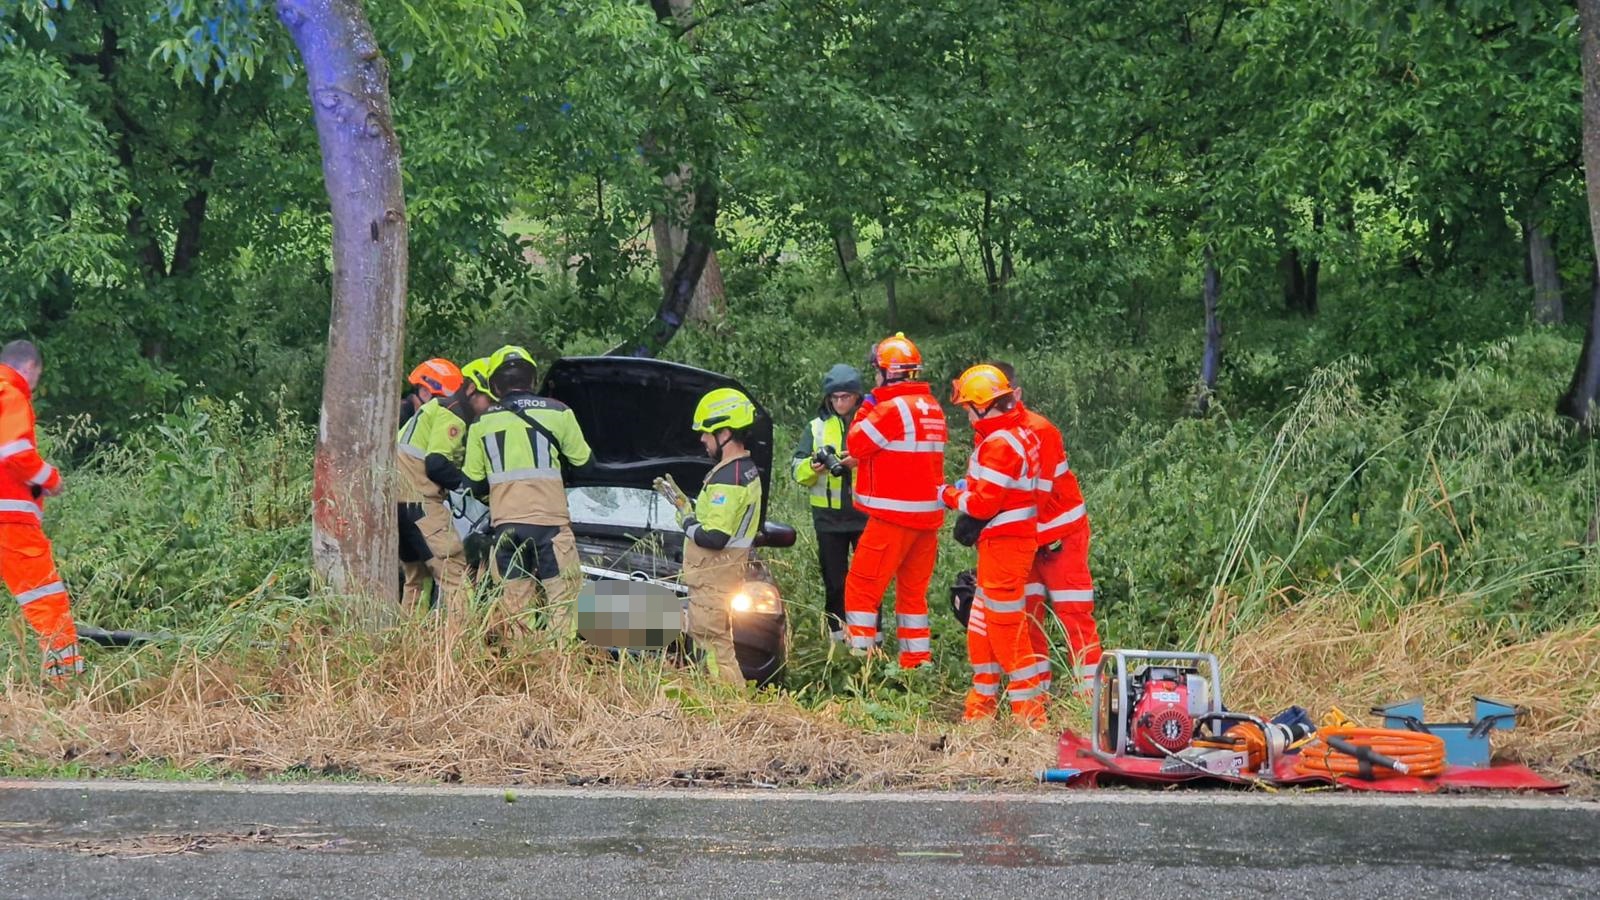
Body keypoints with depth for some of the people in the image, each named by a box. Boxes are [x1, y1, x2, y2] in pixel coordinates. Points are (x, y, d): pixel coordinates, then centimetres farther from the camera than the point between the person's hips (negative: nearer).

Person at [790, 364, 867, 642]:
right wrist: (813, 466, -16)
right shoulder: (816, 427, 10)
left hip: (865, 513, -2)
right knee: (834, 579, 7)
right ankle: (837, 632, 14)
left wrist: (861, 461, -21)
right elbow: (798, 472, 5)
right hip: (828, 515, 2)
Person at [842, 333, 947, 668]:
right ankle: (919, 661, 17)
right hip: (928, 514, 8)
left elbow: (856, 445, -8)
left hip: (894, 515, -8)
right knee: (913, 591, 16)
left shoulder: (892, 408, -15)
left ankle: (860, 656, -8)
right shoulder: (931, 407, 12)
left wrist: (865, 409, 5)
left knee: (862, 586, -3)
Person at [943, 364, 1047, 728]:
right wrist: (967, 488, 6)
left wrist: (949, 495, -4)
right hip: (1015, 537, 10)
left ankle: (1029, 709, 0)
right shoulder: (1017, 432, 11)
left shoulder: (999, 444, -20)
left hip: (1004, 543, -10)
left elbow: (982, 504, -20)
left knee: (1005, 626, -4)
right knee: (983, 623, 17)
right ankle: (983, 702, 25)